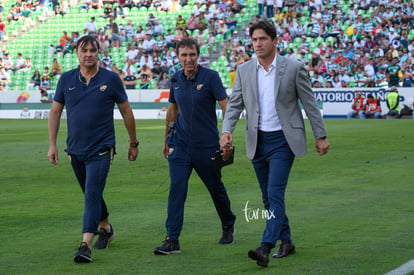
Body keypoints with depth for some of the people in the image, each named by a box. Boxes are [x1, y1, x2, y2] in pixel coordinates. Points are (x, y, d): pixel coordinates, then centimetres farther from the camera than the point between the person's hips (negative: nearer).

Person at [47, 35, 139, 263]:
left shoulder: (111, 79, -4)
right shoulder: (66, 80, 2)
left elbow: (126, 111, 5)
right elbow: (55, 112, 9)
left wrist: (133, 143, 8)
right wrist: (52, 144, 5)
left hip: (101, 149, -4)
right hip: (75, 149, 4)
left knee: (92, 194, -15)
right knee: (90, 194, 18)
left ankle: (86, 245, -20)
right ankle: (105, 229, 40)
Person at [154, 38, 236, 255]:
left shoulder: (210, 77, -9)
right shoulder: (176, 80, 5)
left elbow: (225, 106, -12)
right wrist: (167, 140, 23)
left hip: (207, 145, -3)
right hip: (180, 144, 3)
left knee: (216, 188, 12)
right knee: (176, 188, -10)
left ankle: (228, 226, 37)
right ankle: (172, 240, -12)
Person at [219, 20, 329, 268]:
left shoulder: (293, 68, -5)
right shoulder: (244, 71, 4)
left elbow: (310, 103, -1)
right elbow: (235, 104, 5)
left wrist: (321, 136, 0)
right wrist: (227, 131, -12)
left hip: (283, 140, -5)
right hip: (257, 141, 5)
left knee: (275, 194, -16)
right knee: (268, 197, 12)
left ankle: (265, 249, -24)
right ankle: (286, 242, 28)